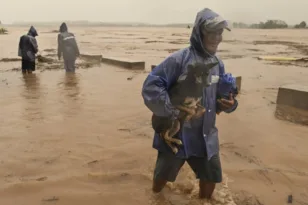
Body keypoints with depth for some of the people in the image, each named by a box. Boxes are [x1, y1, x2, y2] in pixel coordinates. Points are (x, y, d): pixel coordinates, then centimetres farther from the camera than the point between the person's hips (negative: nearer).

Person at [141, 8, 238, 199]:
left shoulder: (218, 64, 3)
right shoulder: (179, 59, -19)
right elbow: (150, 86, -22)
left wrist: (230, 104, -9)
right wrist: (172, 112, -25)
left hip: (206, 135, 5)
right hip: (176, 133, -5)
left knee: (211, 177, 18)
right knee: (163, 175, 16)